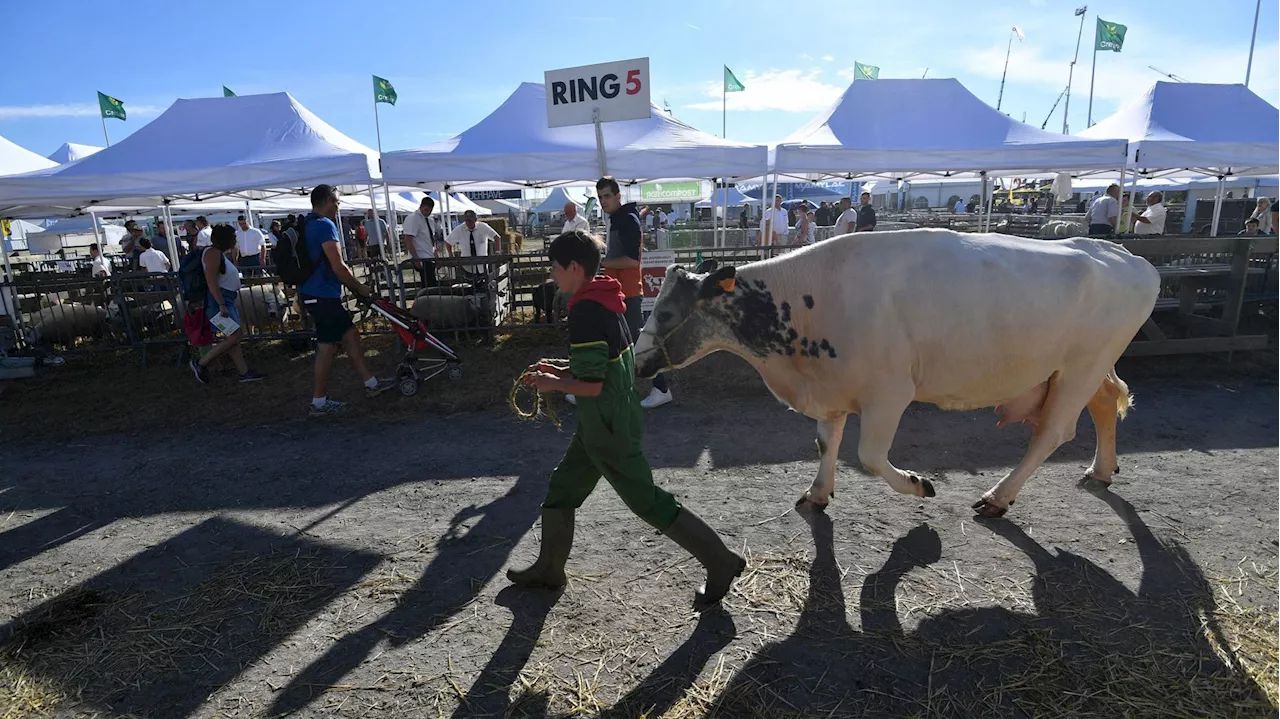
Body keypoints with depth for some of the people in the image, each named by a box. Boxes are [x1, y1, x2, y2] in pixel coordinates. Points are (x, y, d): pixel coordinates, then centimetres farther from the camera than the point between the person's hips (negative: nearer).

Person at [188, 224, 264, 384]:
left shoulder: (220, 253, 18)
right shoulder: (213, 252, -12)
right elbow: (211, 280, -22)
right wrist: (221, 305, -26)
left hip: (226, 300, 11)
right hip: (218, 299, -11)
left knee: (233, 337, 9)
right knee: (234, 337, -12)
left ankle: (244, 373, 12)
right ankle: (200, 364, 0)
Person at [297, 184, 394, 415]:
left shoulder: (307, 225, 15)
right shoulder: (325, 225, -16)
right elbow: (338, 267, -19)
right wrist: (360, 288, -7)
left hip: (312, 293, 10)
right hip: (323, 296, -10)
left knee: (350, 335, 15)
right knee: (327, 346, -2)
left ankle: (371, 383, 23)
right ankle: (319, 402, 6)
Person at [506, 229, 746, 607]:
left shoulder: (585, 311, -22)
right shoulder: (604, 301, 7)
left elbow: (592, 385, -24)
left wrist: (552, 384, -9)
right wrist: (560, 368, 12)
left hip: (609, 428, -10)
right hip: (606, 423, 10)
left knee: (648, 501, 2)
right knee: (562, 488, 18)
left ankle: (720, 562, 13)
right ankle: (549, 568, 34)